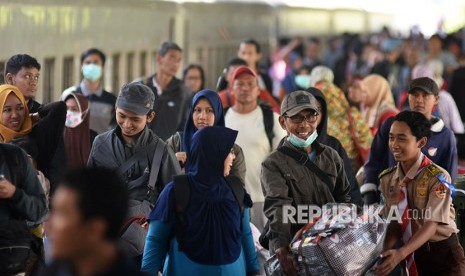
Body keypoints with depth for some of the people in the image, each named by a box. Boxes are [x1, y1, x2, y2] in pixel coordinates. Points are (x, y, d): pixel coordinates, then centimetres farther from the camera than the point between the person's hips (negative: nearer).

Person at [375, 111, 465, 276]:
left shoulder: (437, 177, -18)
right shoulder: (387, 179, 0)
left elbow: (432, 224, -24)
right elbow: (395, 223, 0)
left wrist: (401, 253, -36)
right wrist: (383, 251, -19)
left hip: (443, 255, -5)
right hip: (411, 255, 5)